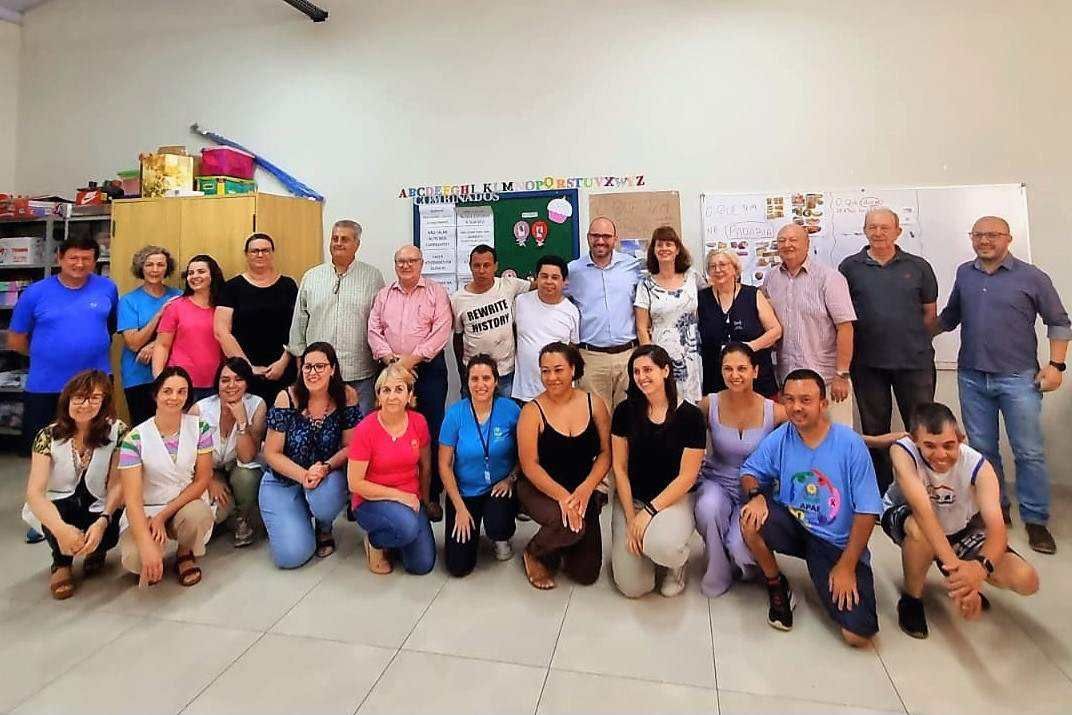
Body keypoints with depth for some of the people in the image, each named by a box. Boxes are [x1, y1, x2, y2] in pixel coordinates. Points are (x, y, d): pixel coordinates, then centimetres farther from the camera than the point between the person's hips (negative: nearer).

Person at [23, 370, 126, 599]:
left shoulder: (117, 431, -13)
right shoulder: (48, 436, -12)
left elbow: (117, 485, -13)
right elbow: (34, 492, -21)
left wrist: (103, 521, -32)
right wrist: (60, 528, -40)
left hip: (99, 507, 0)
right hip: (61, 506, 0)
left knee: (108, 535, -31)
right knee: (58, 512, -34)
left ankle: (96, 551, 10)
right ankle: (62, 564, -1)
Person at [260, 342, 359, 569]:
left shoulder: (346, 396, -11)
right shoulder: (287, 398, -14)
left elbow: (349, 446, -7)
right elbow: (272, 453, -10)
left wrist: (325, 468, -25)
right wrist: (304, 475, -24)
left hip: (328, 477, 1)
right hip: (283, 481, -1)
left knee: (324, 496, -37)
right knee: (292, 556, -15)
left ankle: (324, 528, 3)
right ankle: (283, 524, 24)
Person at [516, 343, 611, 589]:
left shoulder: (594, 404, -4)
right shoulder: (532, 411, -12)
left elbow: (605, 453, -4)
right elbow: (529, 465, -15)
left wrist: (585, 489, -19)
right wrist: (562, 496, -26)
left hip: (581, 493, 3)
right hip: (539, 491, -3)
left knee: (586, 574, 0)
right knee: (571, 525, -34)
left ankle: (558, 550, 35)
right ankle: (534, 554, 1)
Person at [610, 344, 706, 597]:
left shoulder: (690, 415, -11)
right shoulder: (625, 411, -5)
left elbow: (687, 477, -10)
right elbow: (619, 468, -2)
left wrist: (650, 511, -16)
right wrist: (631, 518, -9)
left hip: (674, 499, -2)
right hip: (631, 499, 2)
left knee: (661, 547, -36)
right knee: (632, 587, -7)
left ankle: (678, 561, 4)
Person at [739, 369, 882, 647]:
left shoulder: (850, 444, -17)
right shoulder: (779, 439, -9)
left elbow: (867, 511, -13)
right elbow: (749, 471, 4)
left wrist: (847, 565, -14)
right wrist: (756, 495, -20)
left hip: (838, 543, -2)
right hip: (794, 527, 3)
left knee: (858, 635, -17)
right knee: (751, 519, -31)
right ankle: (777, 587, -1)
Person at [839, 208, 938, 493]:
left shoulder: (918, 266, 7)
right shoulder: (850, 267, 3)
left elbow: (930, 312, 11)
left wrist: (912, 339, 4)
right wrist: (866, 340, 1)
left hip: (915, 361, 0)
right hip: (867, 362, 0)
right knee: (874, 429, 9)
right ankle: (880, 493, 23)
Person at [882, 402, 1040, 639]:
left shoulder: (978, 466, -27)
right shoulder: (902, 451, -34)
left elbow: (997, 530, -35)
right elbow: (923, 510, -44)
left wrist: (979, 568, -56)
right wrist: (953, 564, -55)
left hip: (959, 530, 3)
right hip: (904, 518, -3)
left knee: (1027, 581, -14)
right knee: (920, 531, -40)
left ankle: (960, 579, 19)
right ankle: (911, 600, -10)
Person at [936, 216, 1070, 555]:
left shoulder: (1032, 277, -1)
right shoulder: (964, 273, 8)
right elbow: (950, 315, 18)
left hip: (1018, 378, -3)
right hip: (972, 378, 3)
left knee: (1029, 452, 1)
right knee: (982, 449, 9)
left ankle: (1036, 521, 14)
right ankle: (995, 510, 24)